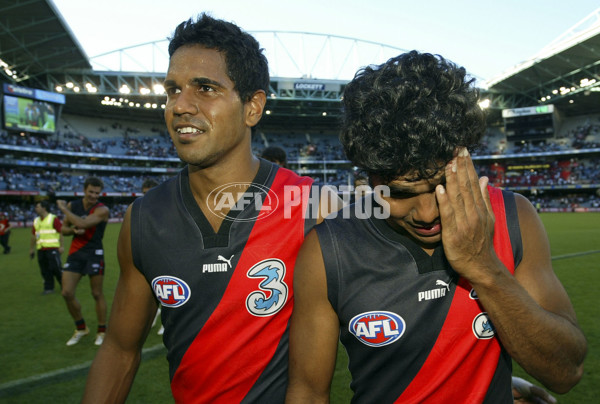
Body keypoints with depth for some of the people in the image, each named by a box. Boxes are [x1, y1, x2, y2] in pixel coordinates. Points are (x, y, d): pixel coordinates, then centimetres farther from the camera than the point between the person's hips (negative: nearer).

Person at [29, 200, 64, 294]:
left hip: (52, 249, -7)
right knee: (44, 270, 6)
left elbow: (61, 232, -9)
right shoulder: (36, 221, 16)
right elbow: (33, 236, 21)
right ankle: (49, 288, 14)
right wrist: (32, 249, 19)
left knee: (56, 268, -7)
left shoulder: (53, 219, -6)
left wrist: (61, 246, -13)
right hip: (41, 250, 7)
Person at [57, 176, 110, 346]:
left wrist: (64, 209, -12)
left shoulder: (102, 210, -11)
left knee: (97, 294, 2)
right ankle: (81, 328, 20)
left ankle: (102, 331, 18)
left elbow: (82, 223, -25)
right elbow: (64, 228, 16)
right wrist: (74, 230, -7)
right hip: (75, 253, 5)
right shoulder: (73, 205, 6)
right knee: (67, 293, 0)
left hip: (94, 253, -5)